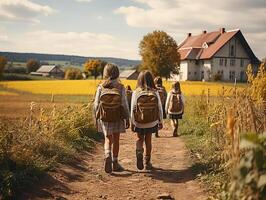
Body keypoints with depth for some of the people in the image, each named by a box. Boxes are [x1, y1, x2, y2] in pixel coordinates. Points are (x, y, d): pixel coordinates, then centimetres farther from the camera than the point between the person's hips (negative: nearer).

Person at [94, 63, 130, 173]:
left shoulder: (101, 87, -7)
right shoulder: (120, 87, -11)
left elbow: (96, 104, -3)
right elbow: (124, 104, -10)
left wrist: (96, 118, 9)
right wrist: (127, 119, 0)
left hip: (104, 118, 1)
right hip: (117, 118, -1)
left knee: (108, 139, 12)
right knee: (116, 140, 15)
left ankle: (107, 156, -15)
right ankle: (115, 163, 23)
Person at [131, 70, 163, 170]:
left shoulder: (136, 93, -10)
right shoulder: (155, 92, -7)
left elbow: (133, 109, -7)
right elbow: (160, 108, -2)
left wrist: (132, 123, 4)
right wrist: (160, 121, 10)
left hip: (139, 122, -1)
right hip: (152, 122, 1)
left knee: (140, 139, 18)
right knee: (148, 140, 15)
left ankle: (139, 151, -12)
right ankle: (147, 162, 22)